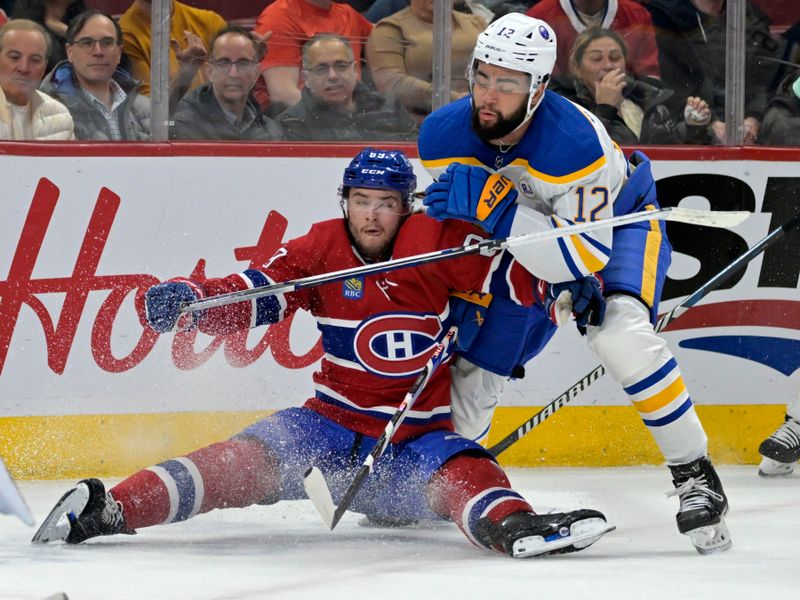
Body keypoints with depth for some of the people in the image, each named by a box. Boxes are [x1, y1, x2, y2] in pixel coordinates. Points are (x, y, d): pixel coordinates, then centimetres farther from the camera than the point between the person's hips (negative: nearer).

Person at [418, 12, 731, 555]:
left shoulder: (576, 141, -39)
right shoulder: (444, 135, -22)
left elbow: (586, 257, -40)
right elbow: (451, 230, -6)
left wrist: (494, 207, -48)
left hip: (616, 223, -5)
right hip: (523, 248, 5)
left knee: (621, 336, -33)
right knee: (471, 371, 3)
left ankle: (695, 474, -20)